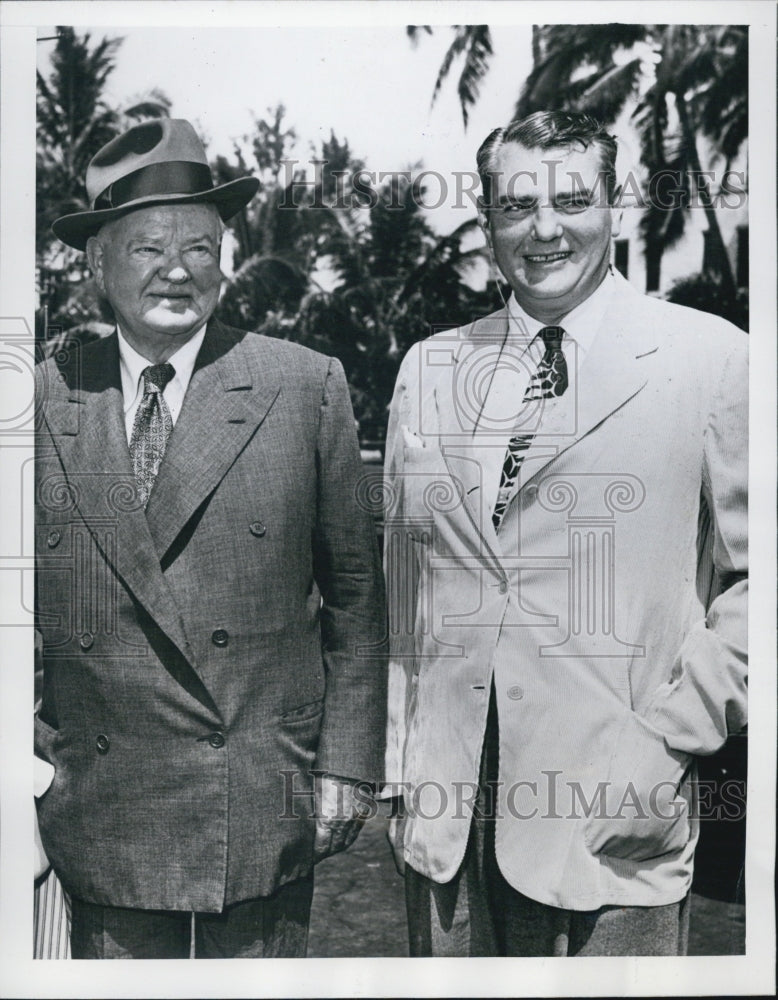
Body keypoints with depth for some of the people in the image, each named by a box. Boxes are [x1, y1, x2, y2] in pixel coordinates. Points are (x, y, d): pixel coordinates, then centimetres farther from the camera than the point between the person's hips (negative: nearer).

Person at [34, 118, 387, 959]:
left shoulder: (307, 387, -4)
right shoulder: (47, 400, 1)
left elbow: (354, 595, -1)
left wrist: (347, 766, -2)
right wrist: (30, 749, 5)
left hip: (264, 812, -1)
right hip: (99, 817, 2)